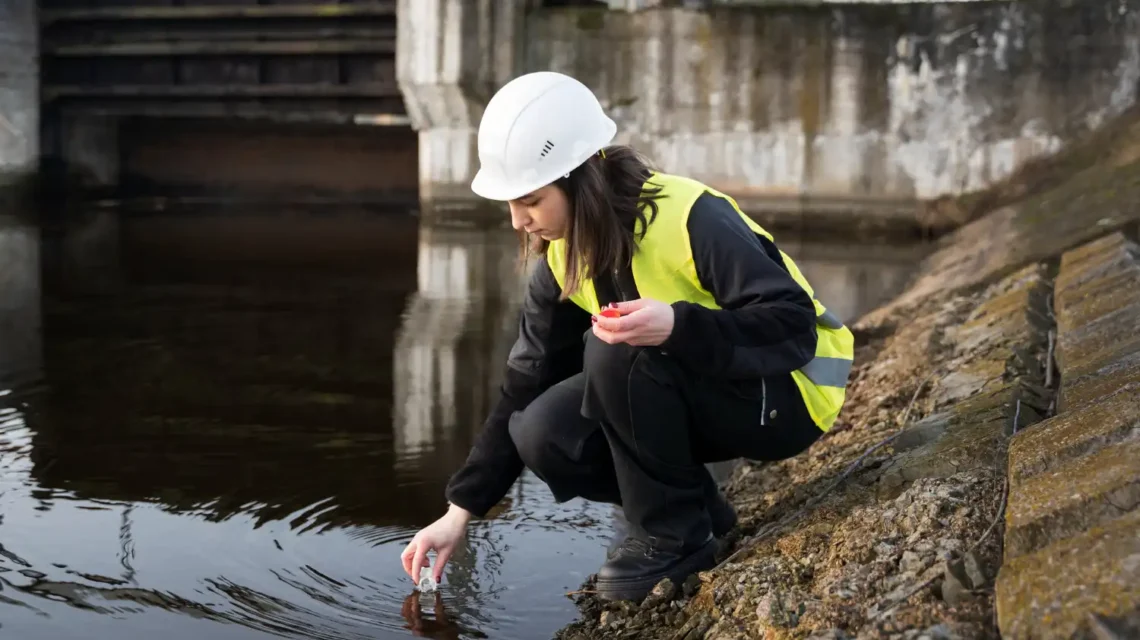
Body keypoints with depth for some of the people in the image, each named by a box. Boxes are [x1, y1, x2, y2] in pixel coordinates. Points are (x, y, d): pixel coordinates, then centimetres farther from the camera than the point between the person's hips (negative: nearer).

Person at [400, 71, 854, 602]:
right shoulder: (563, 257, -5)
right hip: (693, 394, 7)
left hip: (782, 396, -7)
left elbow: (794, 327, -30)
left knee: (619, 351, -32)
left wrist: (676, 325, -47)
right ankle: (695, 505, 3)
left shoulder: (691, 219, -27)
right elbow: (525, 388, 0)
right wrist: (460, 512, -4)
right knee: (542, 435, -15)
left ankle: (676, 535, -14)